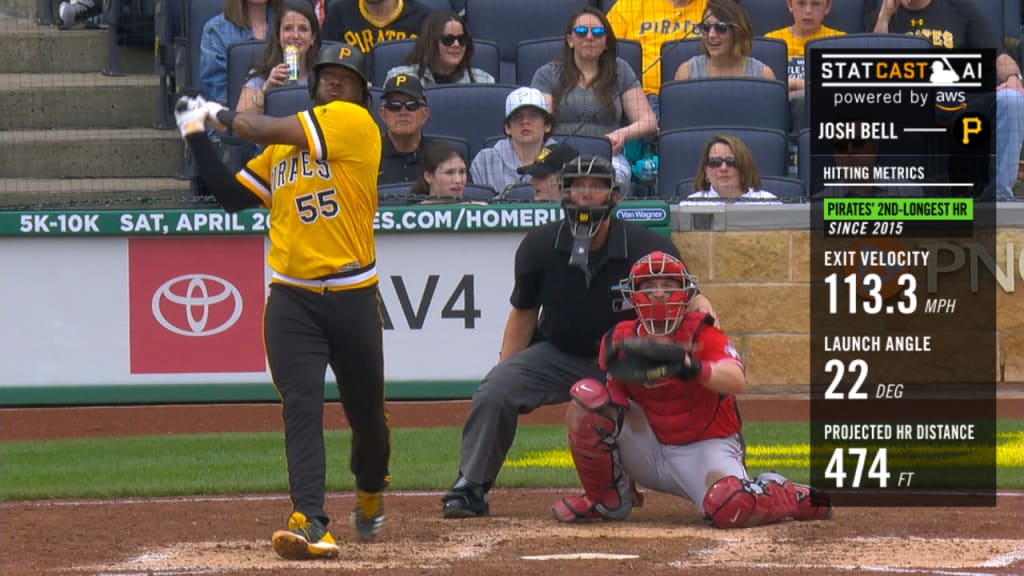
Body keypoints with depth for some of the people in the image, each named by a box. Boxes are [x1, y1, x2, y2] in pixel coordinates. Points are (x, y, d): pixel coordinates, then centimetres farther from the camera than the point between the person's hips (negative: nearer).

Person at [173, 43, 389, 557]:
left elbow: (268, 130, -9)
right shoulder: (282, 149, 15)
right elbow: (231, 195, 15)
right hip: (292, 299, 3)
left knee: (366, 413, 11)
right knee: (301, 408, -12)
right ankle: (309, 523, -21)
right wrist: (197, 136, 12)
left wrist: (220, 114, 7)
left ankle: (370, 494, 40)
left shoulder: (355, 123, -4)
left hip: (353, 298, -3)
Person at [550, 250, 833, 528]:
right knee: (587, 394, -17)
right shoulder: (621, 340, -1)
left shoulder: (701, 333, -11)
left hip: (705, 449, -3)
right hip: (650, 450, 3)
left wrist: (693, 367, -49)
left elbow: (736, 382, -30)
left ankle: (796, 498, 3)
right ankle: (607, 500, -2)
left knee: (731, 508, -35)